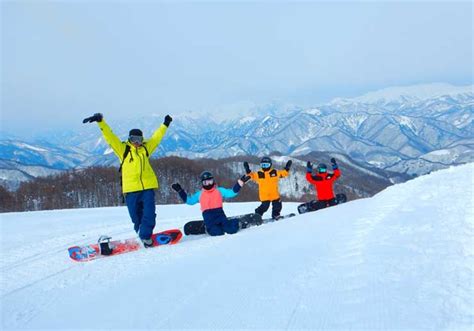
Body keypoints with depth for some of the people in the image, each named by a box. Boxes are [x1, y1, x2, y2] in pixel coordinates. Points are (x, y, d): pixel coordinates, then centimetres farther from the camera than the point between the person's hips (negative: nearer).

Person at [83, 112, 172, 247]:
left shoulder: (146, 147, 13)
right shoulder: (123, 149, 5)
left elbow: (156, 137, 24)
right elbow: (109, 136, -2)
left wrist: (165, 125, 31)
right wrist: (101, 121, -11)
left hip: (148, 186, 2)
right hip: (131, 189, -1)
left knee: (149, 213, -8)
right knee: (136, 216, 8)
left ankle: (146, 236, 1)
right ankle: (141, 234, 29)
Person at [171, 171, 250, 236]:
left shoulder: (220, 190, 14)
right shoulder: (199, 194, 18)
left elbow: (232, 192, 7)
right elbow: (188, 200, 20)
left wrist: (241, 182, -1)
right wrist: (180, 190, 16)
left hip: (220, 215, 0)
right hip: (208, 217, 0)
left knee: (232, 229, -21)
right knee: (218, 232, -28)